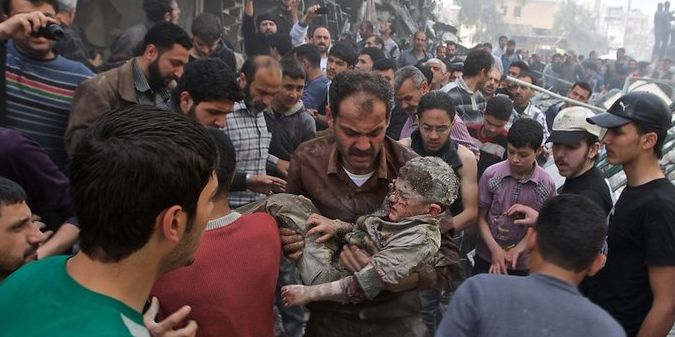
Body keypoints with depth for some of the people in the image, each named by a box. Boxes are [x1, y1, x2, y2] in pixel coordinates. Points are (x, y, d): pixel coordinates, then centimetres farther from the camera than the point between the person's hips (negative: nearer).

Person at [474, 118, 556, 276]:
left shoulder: (547, 185, -11)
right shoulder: (491, 175, -12)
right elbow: (480, 217, -5)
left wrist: (517, 249, -15)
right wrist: (495, 249, -15)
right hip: (487, 258, 0)